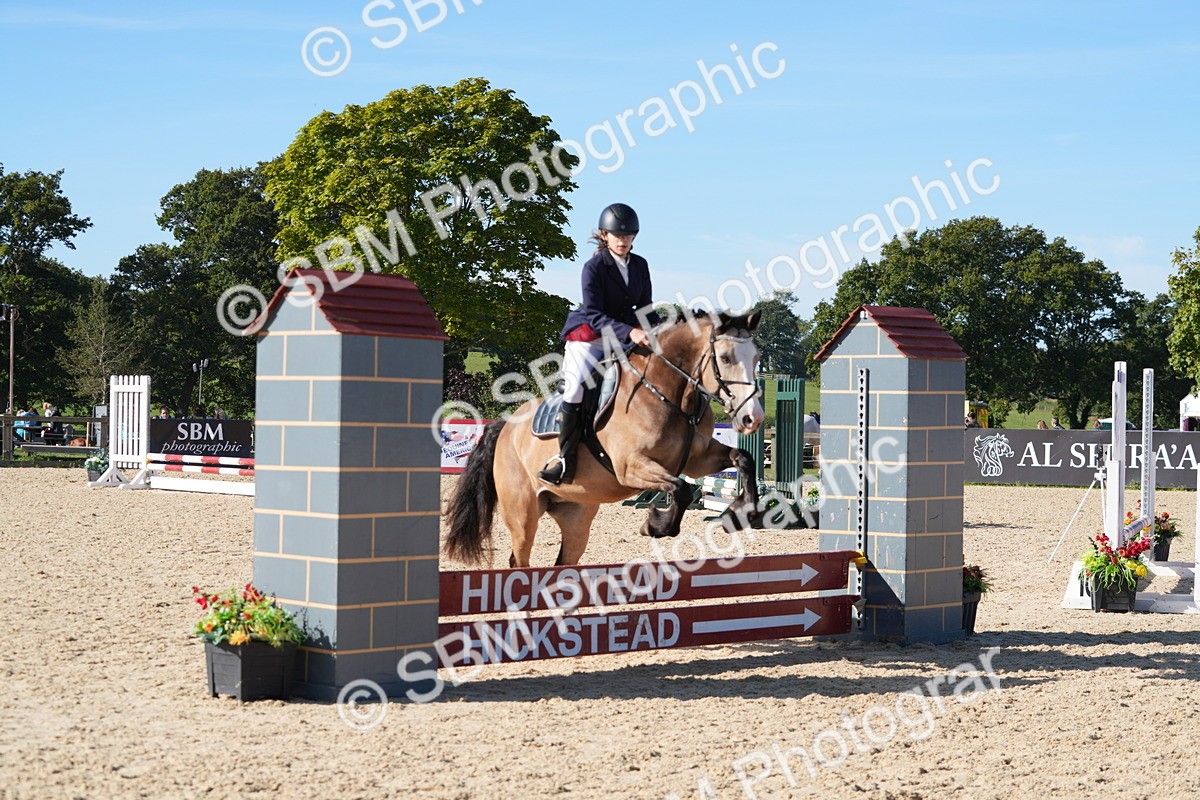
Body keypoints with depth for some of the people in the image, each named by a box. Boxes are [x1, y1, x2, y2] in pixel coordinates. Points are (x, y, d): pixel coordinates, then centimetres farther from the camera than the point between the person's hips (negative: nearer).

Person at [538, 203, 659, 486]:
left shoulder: (640, 265, 6)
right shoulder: (594, 267, -11)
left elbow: (645, 308, 12)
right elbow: (594, 316, -19)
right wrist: (629, 332, -31)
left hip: (625, 338, 6)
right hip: (589, 337, -6)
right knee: (576, 386, -27)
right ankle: (566, 457, -20)